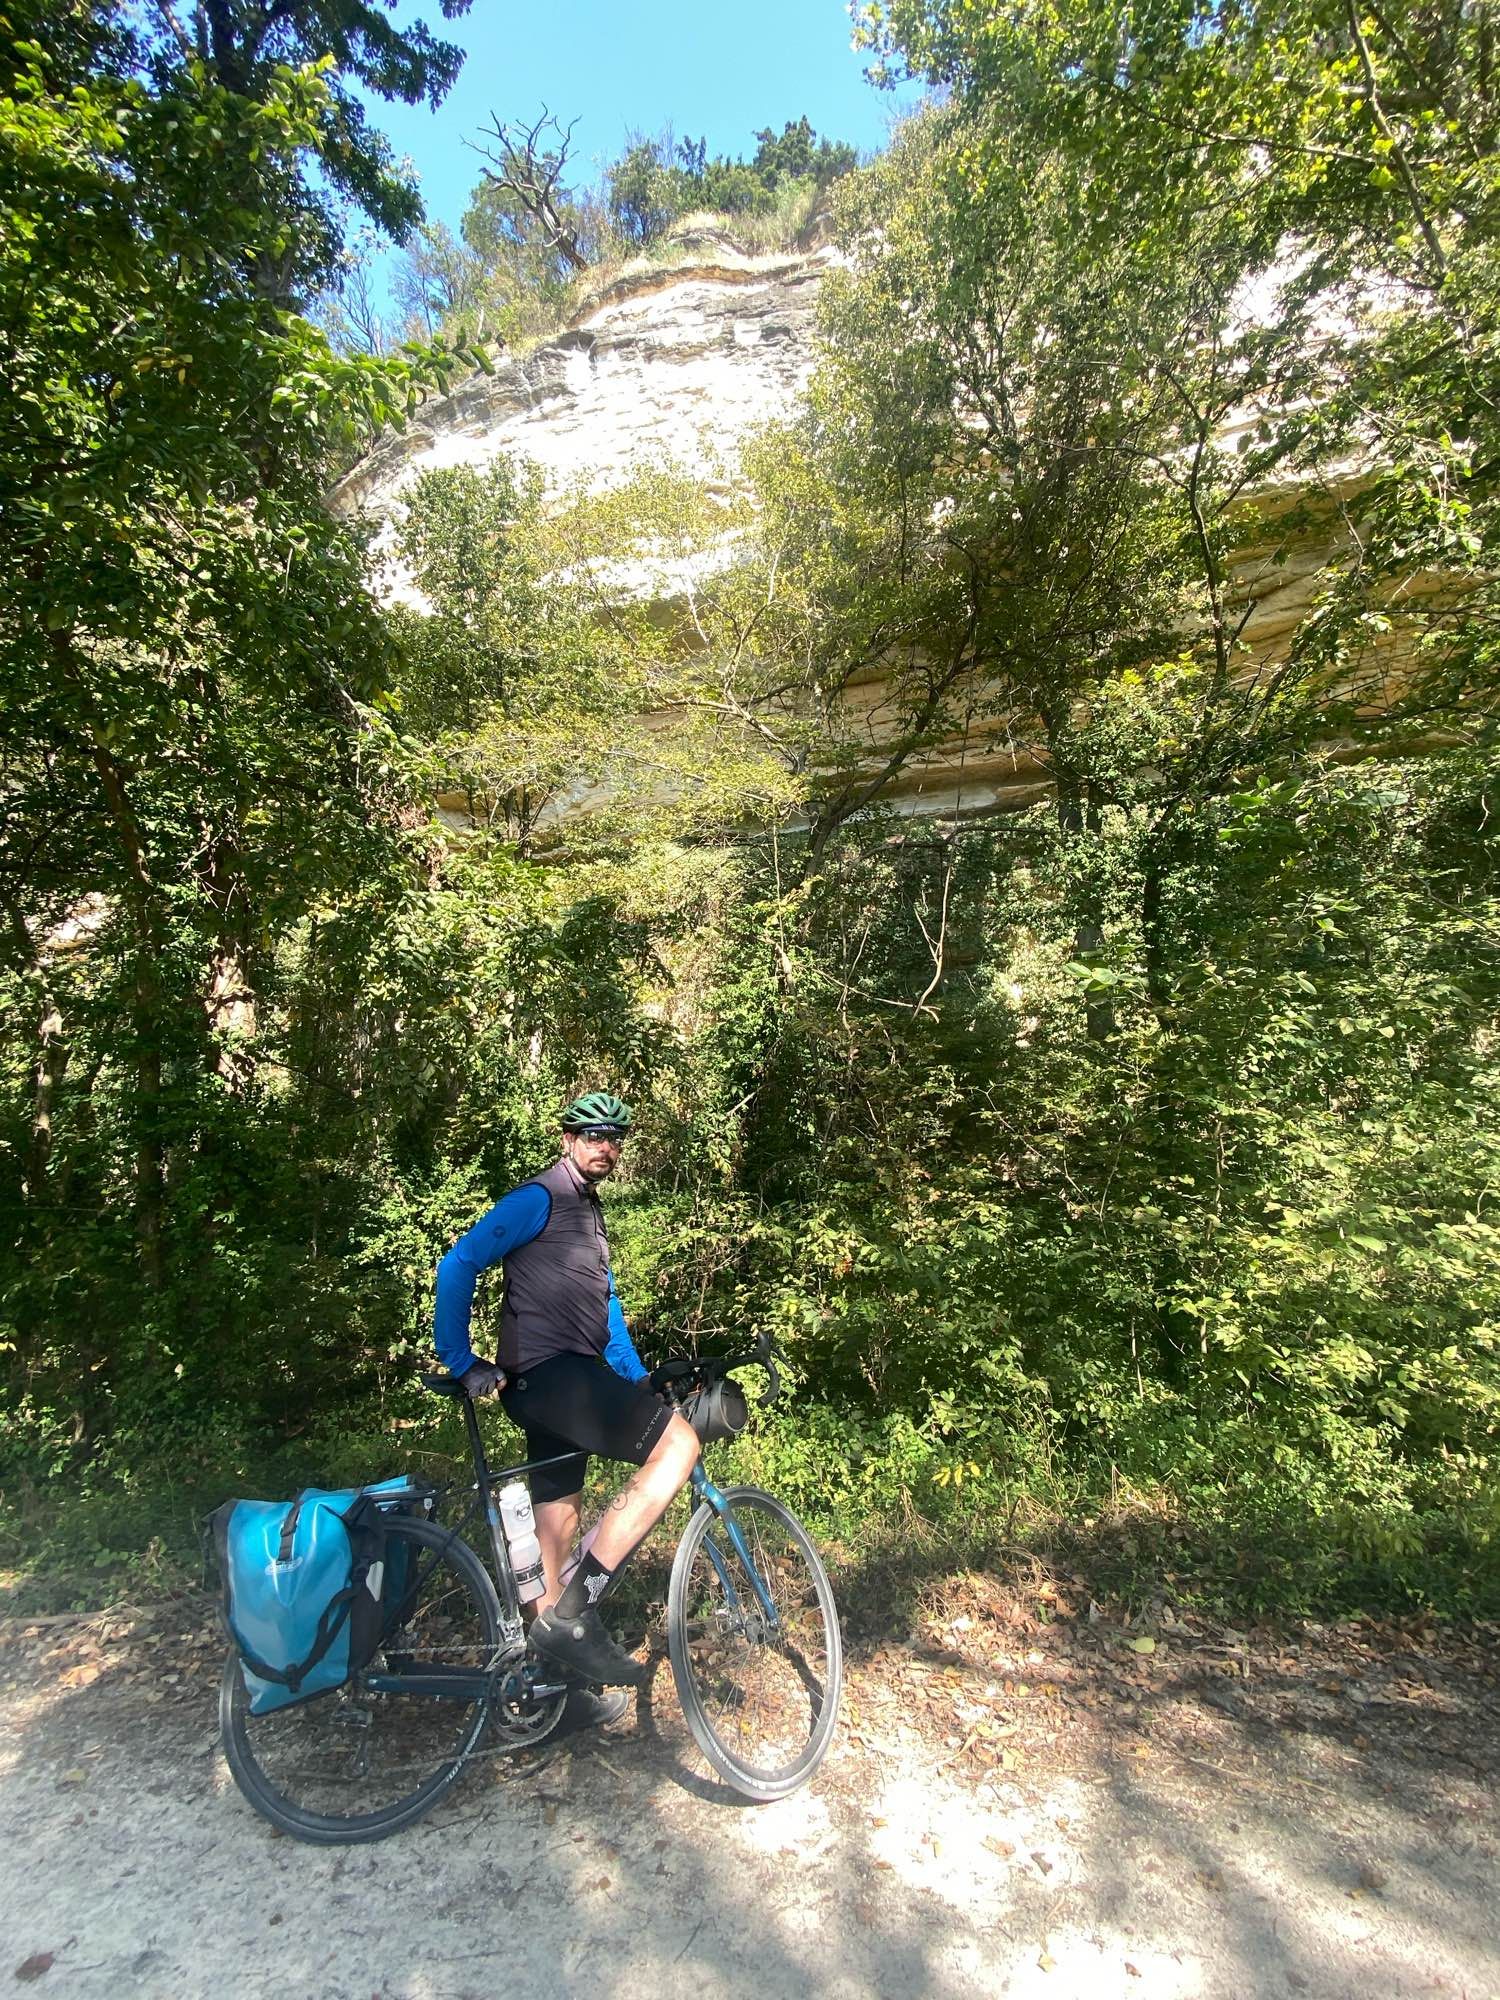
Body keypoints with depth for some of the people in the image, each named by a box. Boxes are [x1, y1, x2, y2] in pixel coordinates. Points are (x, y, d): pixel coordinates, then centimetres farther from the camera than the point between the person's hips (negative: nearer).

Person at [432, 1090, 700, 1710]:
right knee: (678, 1443, -18)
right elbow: (458, 1266, -14)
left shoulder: (590, 1214, 21)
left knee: (557, 1516, 16)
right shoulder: (539, 1199, -9)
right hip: (549, 1374, -10)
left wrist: (639, 1381, 21)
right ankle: (575, 1610, -14)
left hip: (565, 1380, 10)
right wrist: (461, 1364, -13)